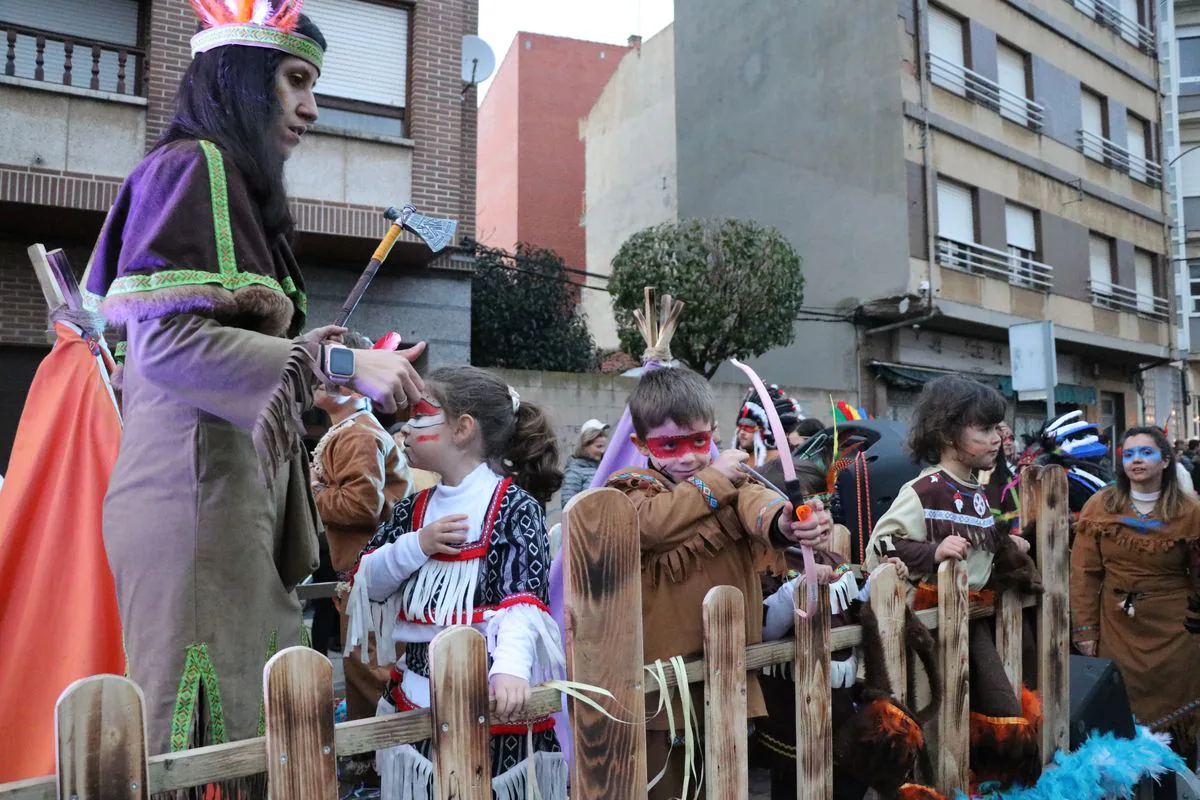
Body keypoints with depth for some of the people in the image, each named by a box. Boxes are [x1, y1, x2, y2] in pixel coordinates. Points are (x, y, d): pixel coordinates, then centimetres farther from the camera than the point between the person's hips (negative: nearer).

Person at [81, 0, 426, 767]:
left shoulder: (242, 187, 22)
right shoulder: (190, 166, -4)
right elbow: (163, 341, -17)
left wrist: (305, 361, 13)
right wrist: (333, 361, -18)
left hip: (243, 491, 9)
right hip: (198, 486, -9)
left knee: (271, 726, 8)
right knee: (210, 733, -5)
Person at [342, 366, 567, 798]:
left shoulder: (513, 507, -12)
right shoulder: (414, 509, 7)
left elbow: (524, 598, -19)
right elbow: (368, 583, 8)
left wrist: (511, 667, -35)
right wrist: (416, 545, -9)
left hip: (488, 690, -6)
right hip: (417, 688, 6)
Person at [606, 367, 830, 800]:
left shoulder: (734, 482, 5)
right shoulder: (632, 488, -1)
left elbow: (756, 503, -19)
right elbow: (650, 523, -25)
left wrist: (784, 521, -43)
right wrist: (714, 480, -16)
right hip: (662, 672, -3)